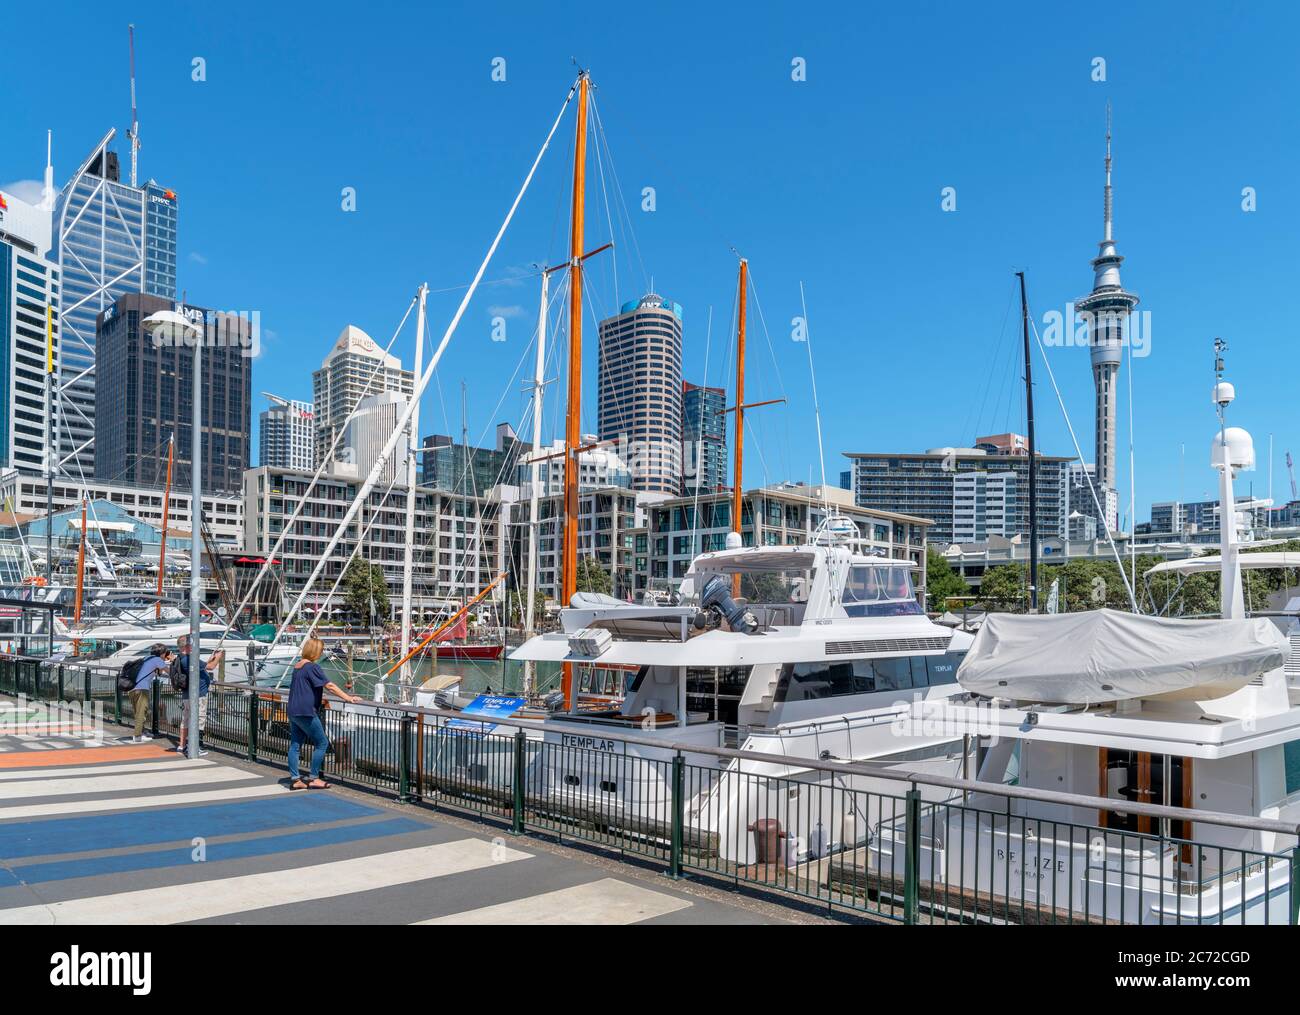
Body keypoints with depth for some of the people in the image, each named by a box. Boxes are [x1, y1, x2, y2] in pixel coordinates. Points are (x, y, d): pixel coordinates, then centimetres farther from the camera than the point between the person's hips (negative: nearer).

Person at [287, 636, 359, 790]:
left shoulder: (298, 665, 13)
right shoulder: (312, 667, -14)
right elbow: (329, 685, -18)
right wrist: (348, 698, -16)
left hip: (293, 712, 9)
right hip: (306, 712, -9)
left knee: (295, 745, 9)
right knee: (321, 743, 0)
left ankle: (295, 779, 11)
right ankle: (314, 778, 3)